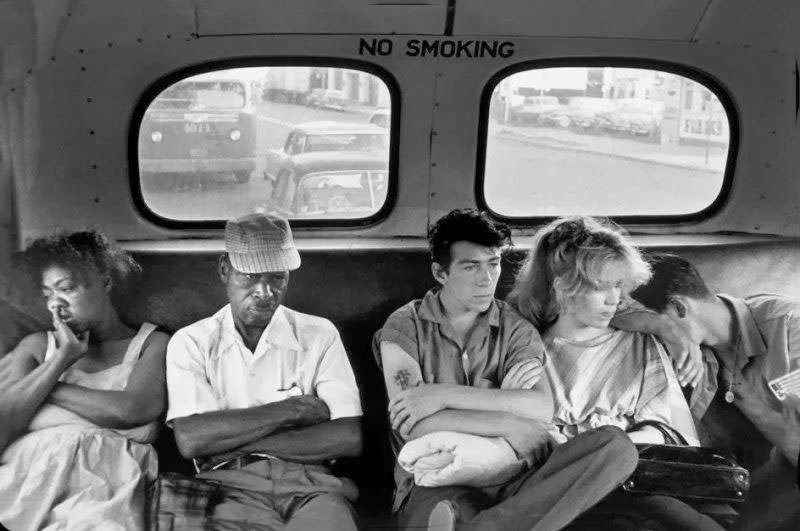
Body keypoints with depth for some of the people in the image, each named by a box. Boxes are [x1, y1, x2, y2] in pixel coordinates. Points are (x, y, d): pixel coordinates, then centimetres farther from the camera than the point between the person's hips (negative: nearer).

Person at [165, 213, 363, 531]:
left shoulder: (319, 335, 9)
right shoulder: (191, 343, 8)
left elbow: (348, 439, -3)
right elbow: (189, 440, -7)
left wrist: (231, 440, -7)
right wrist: (291, 410, -6)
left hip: (309, 483, 1)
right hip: (230, 485, 0)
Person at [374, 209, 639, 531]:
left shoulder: (517, 331, 13)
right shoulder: (403, 328, 6)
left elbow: (543, 410, -6)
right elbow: (411, 425, -9)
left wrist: (446, 395, -13)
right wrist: (508, 424, -10)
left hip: (511, 477, 7)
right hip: (437, 484, -7)